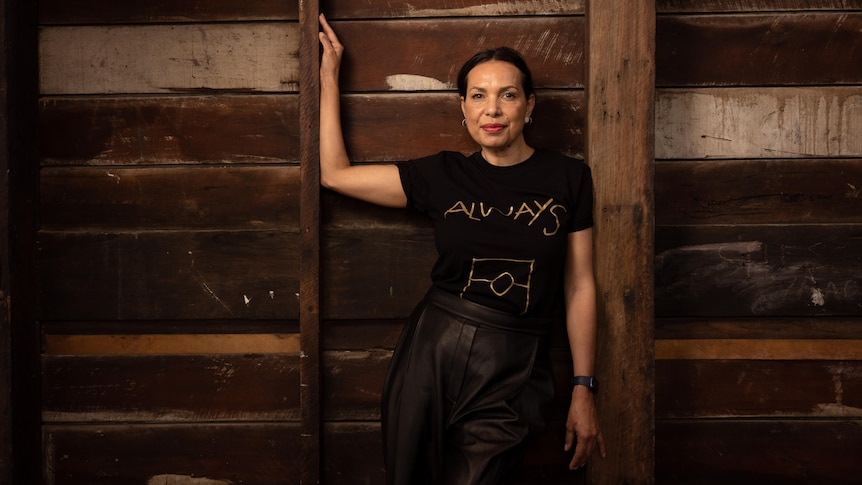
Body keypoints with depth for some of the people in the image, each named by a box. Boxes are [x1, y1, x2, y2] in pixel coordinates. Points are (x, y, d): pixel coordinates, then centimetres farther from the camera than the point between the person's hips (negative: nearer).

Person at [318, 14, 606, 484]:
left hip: (512, 375, -1)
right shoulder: (443, 176, 3)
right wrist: (329, 76, 10)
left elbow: (579, 287, 3)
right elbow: (335, 173, 7)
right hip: (432, 356, 2)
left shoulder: (568, 177, 0)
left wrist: (583, 391, 2)